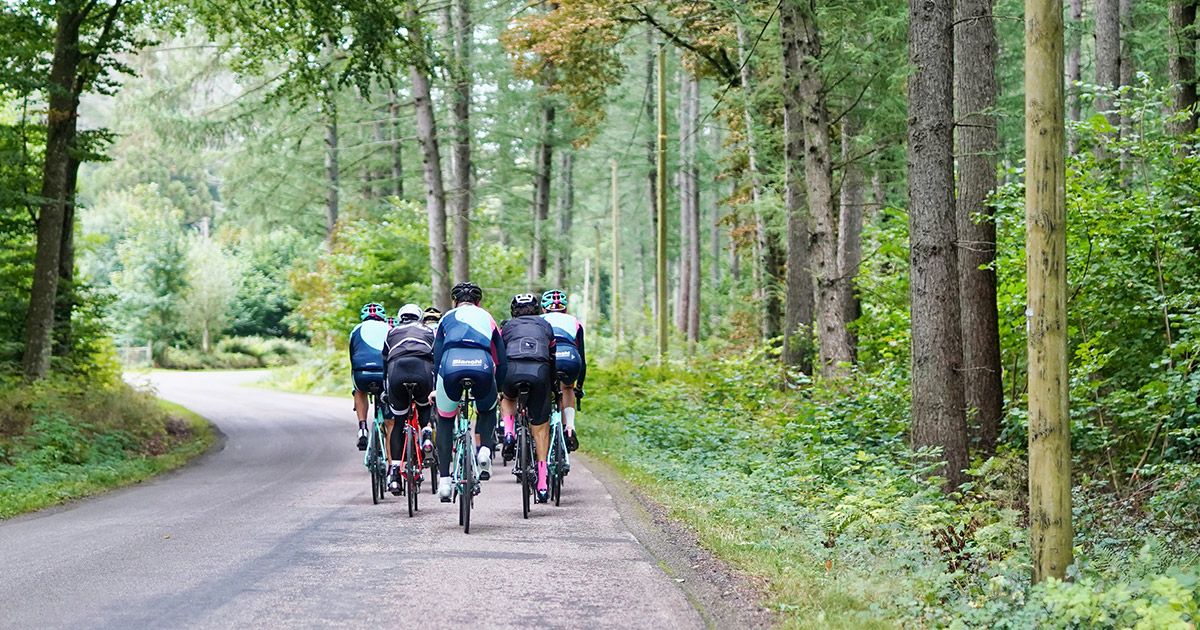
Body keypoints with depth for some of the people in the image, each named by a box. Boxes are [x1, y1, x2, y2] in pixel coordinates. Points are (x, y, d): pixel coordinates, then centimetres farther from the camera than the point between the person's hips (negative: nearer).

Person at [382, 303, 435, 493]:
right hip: (423, 370, 0)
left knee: (398, 422, 14)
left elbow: (384, 362, 35)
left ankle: (394, 470, 5)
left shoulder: (392, 333, 33)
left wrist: (385, 391, 43)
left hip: (397, 371, 0)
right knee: (424, 406, 32)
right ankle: (426, 432, 4)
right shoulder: (429, 332, 33)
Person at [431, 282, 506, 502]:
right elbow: (501, 361, 32)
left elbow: (436, 356, 29)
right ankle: (485, 449, 7)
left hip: (451, 368, 0)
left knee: (445, 420, 24)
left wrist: (435, 388, 38)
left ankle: (444, 480, 14)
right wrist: (499, 389, 42)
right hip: (482, 367, 0)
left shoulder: (447, 318, 30)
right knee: (487, 410, 33)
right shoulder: (487, 318, 32)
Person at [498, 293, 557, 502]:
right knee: (541, 427, 10)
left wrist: (496, 386, 38)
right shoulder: (545, 326, 31)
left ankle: (509, 433, 10)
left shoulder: (508, 326, 29)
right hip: (540, 371, 0)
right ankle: (542, 483, 5)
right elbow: (553, 356, 30)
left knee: (507, 398, 37)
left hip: (512, 369, 0)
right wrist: (552, 384, 40)